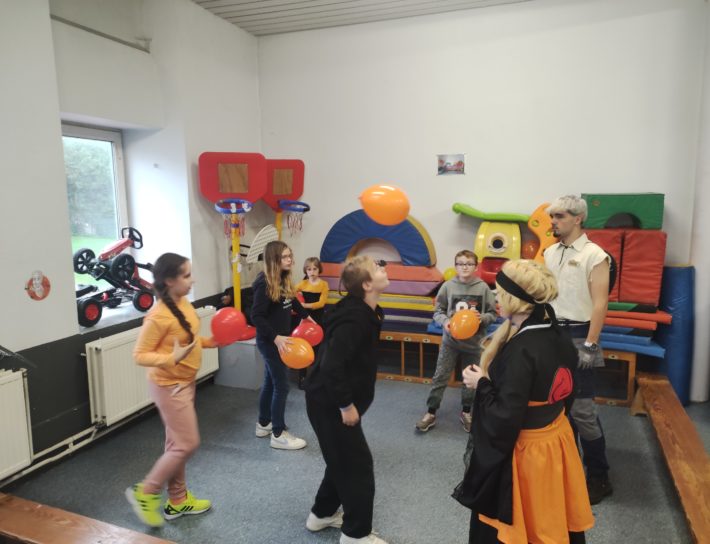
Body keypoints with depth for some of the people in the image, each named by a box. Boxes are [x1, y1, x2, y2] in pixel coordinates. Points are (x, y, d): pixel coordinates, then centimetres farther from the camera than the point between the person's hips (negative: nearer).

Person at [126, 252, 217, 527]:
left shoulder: (183, 304, 1)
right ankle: (145, 492, 20)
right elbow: (140, 355, -21)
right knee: (187, 444, 0)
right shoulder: (159, 316, -26)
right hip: (169, 386, -9)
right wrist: (172, 358, -34)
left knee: (178, 443, 18)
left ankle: (177, 499, 33)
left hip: (184, 382, 9)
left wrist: (212, 341, 1)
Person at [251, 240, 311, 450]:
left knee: (270, 383, 19)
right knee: (281, 385, -2)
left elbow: (292, 301, 23)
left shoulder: (283, 279, 4)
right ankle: (278, 435, 11)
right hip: (269, 341, -9)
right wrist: (275, 337, -32)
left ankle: (263, 425, 35)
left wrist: (306, 316, 35)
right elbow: (256, 316, -24)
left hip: (279, 339, 9)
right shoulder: (264, 283, -22)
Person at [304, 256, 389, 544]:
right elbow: (332, 365, -32)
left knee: (343, 460, 23)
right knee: (357, 465, 4)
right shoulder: (355, 318, -27)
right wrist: (346, 405, -23)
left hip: (331, 400, 10)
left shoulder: (364, 312, 5)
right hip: (329, 403, -10)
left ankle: (322, 514, 41)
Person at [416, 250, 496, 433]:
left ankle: (466, 412, 35)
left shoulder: (483, 287, -8)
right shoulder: (448, 286, -8)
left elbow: (493, 313, 0)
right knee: (440, 378, 5)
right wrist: (445, 321, -19)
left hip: (473, 342, 1)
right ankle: (431, 413, 19)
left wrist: (483, 318, -20)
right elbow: (438, 311, -1)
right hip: (450, 341, 0)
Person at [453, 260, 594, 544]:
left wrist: (481, 384, -13)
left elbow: (505, 419, -27)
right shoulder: (559, 336, -3)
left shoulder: (521, 351, -29)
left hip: (526, 452, -8)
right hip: (557, 438, 8)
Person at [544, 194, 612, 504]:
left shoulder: (594, 255, -10)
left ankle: (599, 477, 13)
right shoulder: (550, 253, 9)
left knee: (582, 408, -3)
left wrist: (589, 345, -16)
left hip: (577, 335, -6)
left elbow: (600, 303, -13)